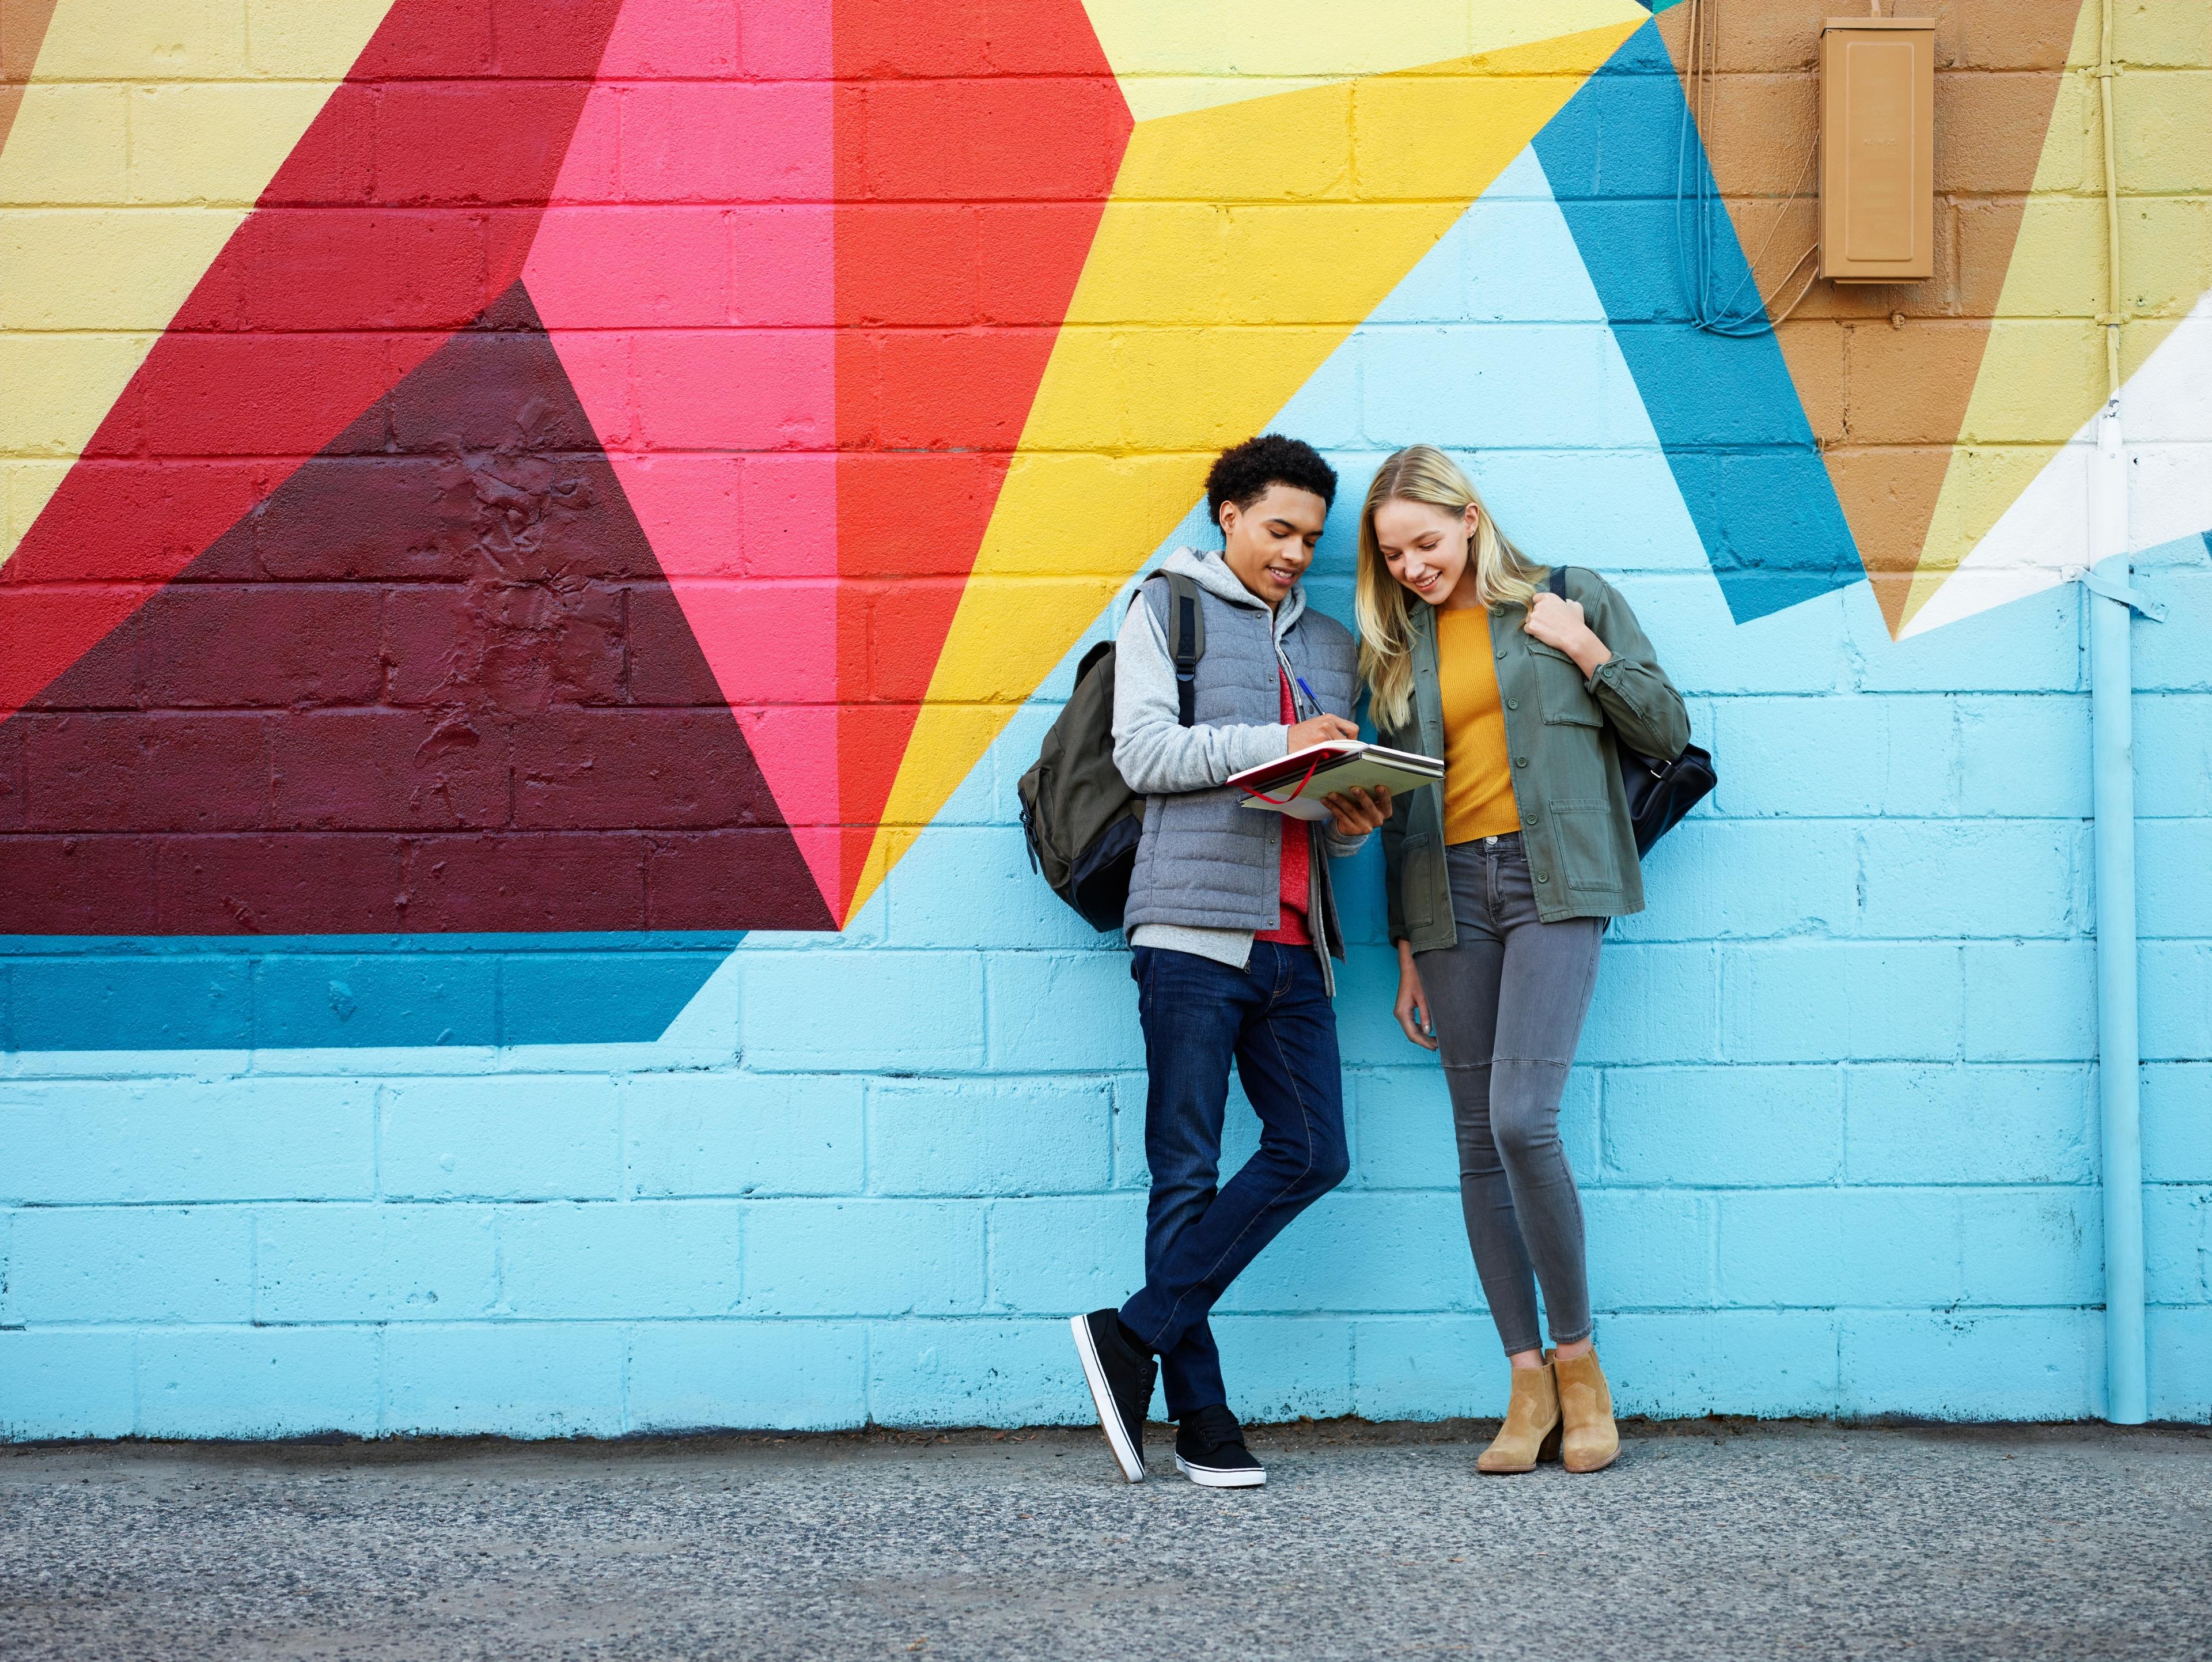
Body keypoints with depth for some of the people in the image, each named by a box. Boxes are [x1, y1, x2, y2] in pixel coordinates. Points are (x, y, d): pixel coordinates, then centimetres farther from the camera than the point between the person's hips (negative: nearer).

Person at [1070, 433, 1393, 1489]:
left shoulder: (1331, 645, 24)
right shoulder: (1167, 612, 9)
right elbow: (1142, 752, -4)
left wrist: (1353, 823, 2)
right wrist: (1273, 742, -12)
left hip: (1293, 942, 6)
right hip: (1192, 927, -5)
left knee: (1311, 1153, -5)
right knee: (1189, 1170, -4)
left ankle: (1138, 1336, 0)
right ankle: (1201, 1417, -1)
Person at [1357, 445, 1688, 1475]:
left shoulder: (1571, 600, 6)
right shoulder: (1397, 645, 15)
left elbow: (1667, 731, 7)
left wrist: (1583, 650, -5)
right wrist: (1408, 951, 13)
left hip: (1551, 878, -4)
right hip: (1448, 889, 4)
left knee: (1522, 1118, -19)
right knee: (1479, 1142, 0)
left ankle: (1578, 1356, -4)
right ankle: (1528, 1383, 5)